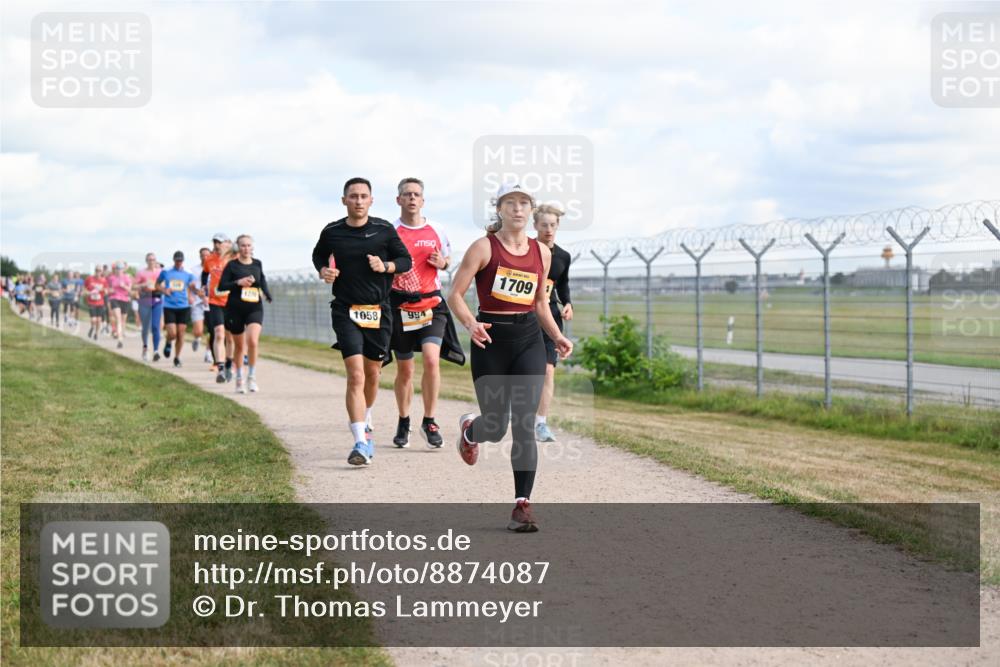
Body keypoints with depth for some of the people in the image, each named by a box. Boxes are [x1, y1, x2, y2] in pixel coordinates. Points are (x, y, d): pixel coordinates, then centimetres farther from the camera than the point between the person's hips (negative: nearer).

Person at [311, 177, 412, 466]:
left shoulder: (384, 230, -1)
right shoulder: (331, 232, 1)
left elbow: (406, 260, 6)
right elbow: (318, 255, 20)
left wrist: (386, 266, -13)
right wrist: (323, 270, -1)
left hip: (379, 311, 2)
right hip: (346, 310, -2)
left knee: (372, 374, 14)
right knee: (356, 375, -16)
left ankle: (364, 423, 42)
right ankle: (361, 443, -19)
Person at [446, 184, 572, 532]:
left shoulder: (541, 252, 9)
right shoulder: (484, 247, -4)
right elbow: (455, 295, -7)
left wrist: (558, 337, 7)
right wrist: (471, 324, -25)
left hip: (529, 338, 2)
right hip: (491, 338, -2)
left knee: (524, 424, -10)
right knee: (496, 428, 6)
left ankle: (523, 505, -7)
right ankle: (469, 429, 44)